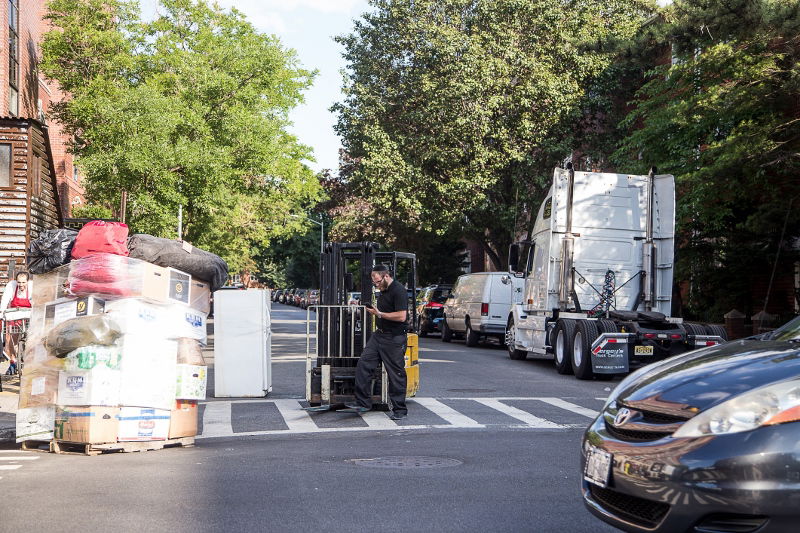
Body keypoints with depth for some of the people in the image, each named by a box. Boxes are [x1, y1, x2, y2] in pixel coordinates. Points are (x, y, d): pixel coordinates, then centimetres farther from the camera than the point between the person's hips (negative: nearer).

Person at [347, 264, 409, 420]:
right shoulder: (383, 291, 15)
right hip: (379, 335, 9)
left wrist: (380, 314, -16)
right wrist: (375, 312, 14)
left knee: (396, 374, -2)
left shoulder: (399, 290, -15)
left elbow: (401, 316, -23)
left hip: (394, 339, -9)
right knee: (364, 364, 1)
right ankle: (363, 403, 6)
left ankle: (400, 410, 8)